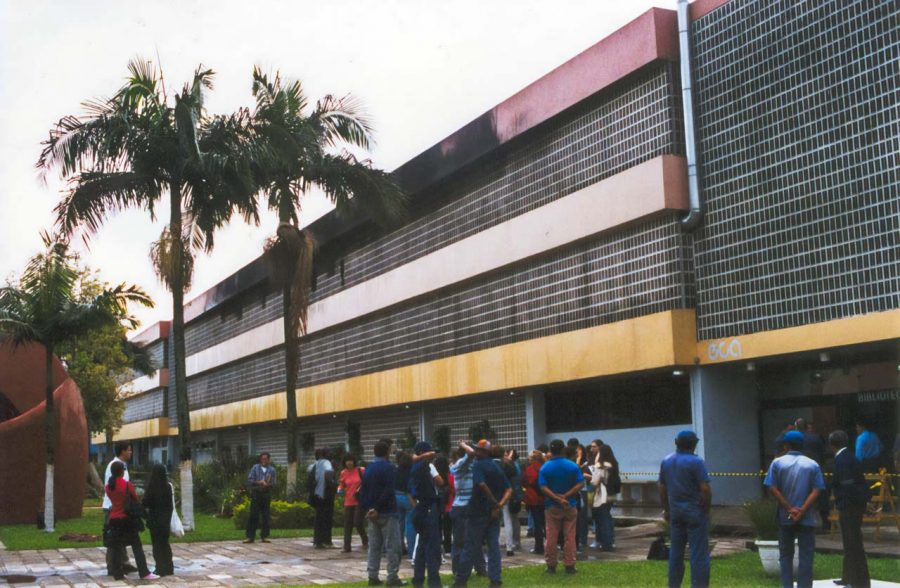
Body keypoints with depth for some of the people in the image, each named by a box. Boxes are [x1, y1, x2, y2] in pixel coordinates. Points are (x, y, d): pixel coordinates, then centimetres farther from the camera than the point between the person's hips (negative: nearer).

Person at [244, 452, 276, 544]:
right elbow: (249, 481, -1)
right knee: (253, 516, -3)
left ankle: (264, 536, 10)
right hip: (256, 494, -1)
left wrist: (268, 484, -17)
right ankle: (250, 536, -1)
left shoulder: (272, 469, 8)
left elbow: (273, 484, 4)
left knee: (266, 516, 3)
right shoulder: (255, 468, 5)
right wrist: (259, 483, -14)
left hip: (266, 494, 1)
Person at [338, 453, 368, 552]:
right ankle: (347, 547, 10)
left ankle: (365, 540, 16)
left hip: (359, 501, -3)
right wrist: (340, 490, -9)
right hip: (348, 502, 3)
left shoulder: (361, 470, -4)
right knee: (347, 524, 3)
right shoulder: (343, 473, 5)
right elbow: (341, 485, 13)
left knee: (357, 522, -9)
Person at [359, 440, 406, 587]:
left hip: (372, 513, 7)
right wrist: (377, 508, -15)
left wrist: (365, 508, 7)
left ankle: (372, 576, 9)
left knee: (374, 546, 11)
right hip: (387, 513, -7)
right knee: (392, 546, -3)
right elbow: (388, 491, -19)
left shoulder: (368, 469, 13)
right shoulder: (389, 467, -10)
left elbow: (363, 490, 11)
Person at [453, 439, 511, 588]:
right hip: (494, 513, 6)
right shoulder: (496, 467, 12)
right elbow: (509, 490, 7)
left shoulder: (478, 465, -9)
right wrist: (500, 504, -6)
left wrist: (495, 503, -16)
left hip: (479, 511, -6)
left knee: (471, 547, 0)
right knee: (494, 546, 6)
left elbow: (482, 485, -25)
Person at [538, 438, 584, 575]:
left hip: (551, 506, 0)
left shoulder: (544, 468, -5)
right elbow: (581, 484, -11)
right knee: (569, 536, 5)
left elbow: (543, 487, -14)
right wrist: (566, 496, -15)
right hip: (570, 505, 0)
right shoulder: (572, 466, -4)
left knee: (551, 536, 6)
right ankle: (569, 566, 5)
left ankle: (551, 565, 10)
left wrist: (557, 498, -18)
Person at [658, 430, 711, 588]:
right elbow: (705, 489, -17)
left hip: (675, 511, 6)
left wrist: (666, 509, 20)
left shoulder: (666, 461, 7)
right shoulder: (696, 462, -13)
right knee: (699, 553, -2)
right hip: (695, 512, -6)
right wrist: (706, 510, -5)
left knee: (676, 551, 13)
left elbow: (662, 489, 12)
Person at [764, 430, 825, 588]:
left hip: (785, 517, 1)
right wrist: (802, 510, -13)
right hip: (806, 518, 0)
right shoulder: (813, 465, 2)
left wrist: (789, 509, -8)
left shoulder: (777, 463, 1)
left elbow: (772, 489, -8)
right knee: (806, 555, 3)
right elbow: (816, 490, -8)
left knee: (785, 554, 10)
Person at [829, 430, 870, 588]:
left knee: (852, 543, -3)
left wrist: (841, 507, -19)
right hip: (856, 505, 10)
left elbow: (847, 485, -23)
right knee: (851, 542, 19)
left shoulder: (841, 460, -17)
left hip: (849, 507, -10)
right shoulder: (850, 457, 12)